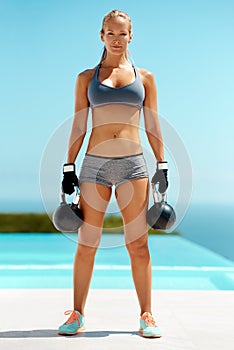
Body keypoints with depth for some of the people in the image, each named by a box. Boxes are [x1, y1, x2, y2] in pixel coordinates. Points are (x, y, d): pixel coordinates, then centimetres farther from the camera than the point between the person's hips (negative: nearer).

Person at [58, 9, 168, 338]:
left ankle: (146, 315, 11)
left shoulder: (144, 77, 12)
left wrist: (162, 166, 5)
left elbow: (153, 126, 11)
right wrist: (68, 168, 4)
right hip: (95, 163, 0)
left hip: (133, 163, 0)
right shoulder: (86, 77, 11)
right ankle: (77, 314, 15)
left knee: (138, 244, 1)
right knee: (86, 244, 2)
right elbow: (78, 127, 9)